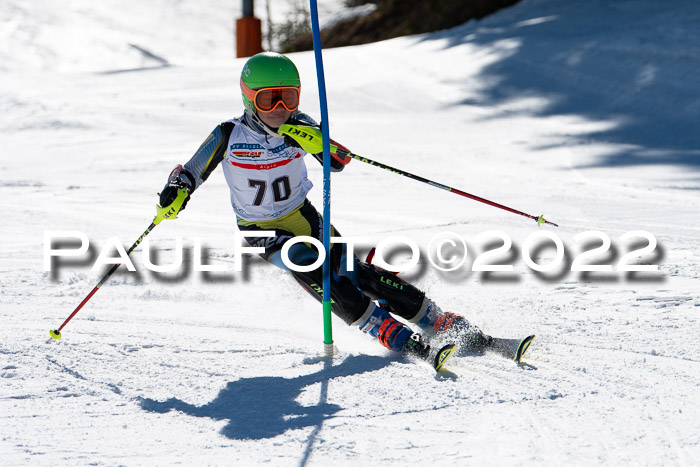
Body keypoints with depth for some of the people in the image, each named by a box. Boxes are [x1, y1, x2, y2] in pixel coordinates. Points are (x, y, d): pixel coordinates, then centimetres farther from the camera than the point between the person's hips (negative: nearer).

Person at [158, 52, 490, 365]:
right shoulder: (229, 136, -18)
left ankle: (441, 322, -8)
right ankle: (391, 334, -29)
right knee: (308, 269, -29)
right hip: (261, 230, -2)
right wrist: (176, 189, -32)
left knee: (352, 272, -14)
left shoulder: (299, 126, -13)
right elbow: (190, 174, -10)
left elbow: (338, 162, -21)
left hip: (302, 215, 2)